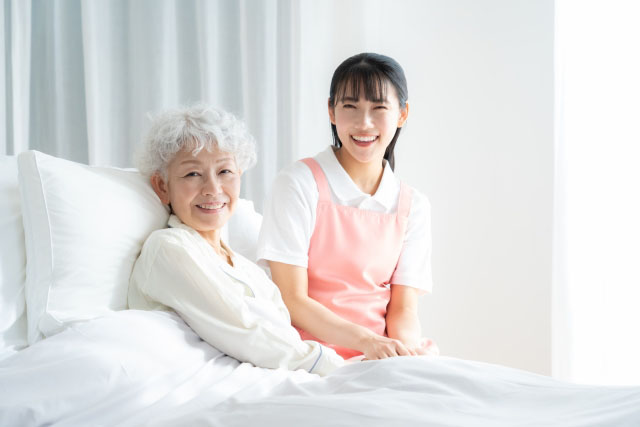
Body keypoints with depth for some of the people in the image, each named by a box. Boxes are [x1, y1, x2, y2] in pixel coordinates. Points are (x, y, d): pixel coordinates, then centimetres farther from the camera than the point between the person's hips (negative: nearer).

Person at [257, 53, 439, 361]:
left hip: (383, 352, 5)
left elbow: (403, 308, 4)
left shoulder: (413, 207, 10)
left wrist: (406, 347, -21)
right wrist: (366, 341, -23)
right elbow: (292, 301, -8)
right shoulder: (298, 183, -4)